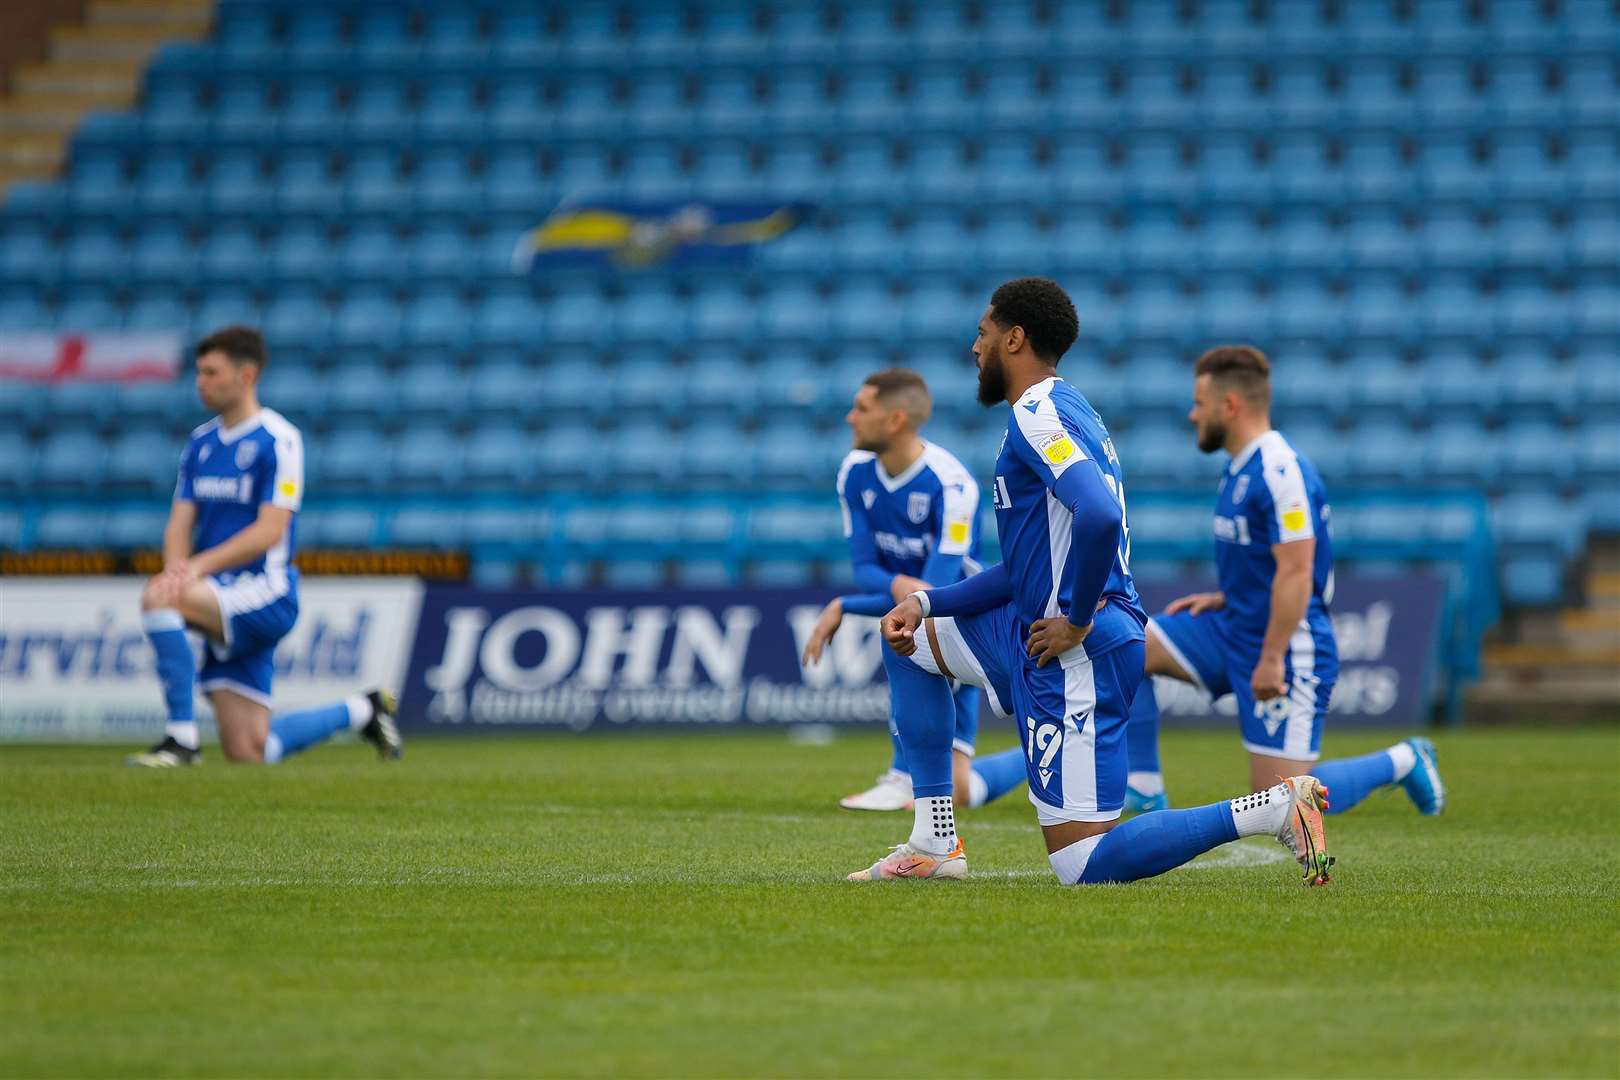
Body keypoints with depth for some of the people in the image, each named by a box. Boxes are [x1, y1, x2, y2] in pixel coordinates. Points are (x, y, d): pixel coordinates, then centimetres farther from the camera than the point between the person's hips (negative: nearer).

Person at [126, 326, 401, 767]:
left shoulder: (278, 440, -9)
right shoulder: (201, 441, 14)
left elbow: (270, 530, -17)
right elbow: (181, 521, 8)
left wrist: (200, 566, -25)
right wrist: (177, 567, -14)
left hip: (265, 595, -7)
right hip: (226, 605, 7)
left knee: (158, 598, -31)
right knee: (248, 753, 3)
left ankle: (182, 737, -26)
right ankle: (361, 711, 26)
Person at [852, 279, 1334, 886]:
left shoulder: (1038, 416, -14)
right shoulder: (1062, 411, 18)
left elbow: (1098, 516, -32)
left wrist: (1078, 621, -21)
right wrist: (925, 603, 15)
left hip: (1076, 655, -10)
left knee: (1084, 866, -10)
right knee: (911, 638, 24)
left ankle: (1274, 810, -13)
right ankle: (933, 845, 20)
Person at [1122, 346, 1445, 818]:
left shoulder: (1279, 471, -21)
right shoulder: (1241, 467, 11)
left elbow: (1296, 571, -25)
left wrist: (1271, 660, -25)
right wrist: (1224, 598, 11)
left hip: (1288, 651, -10)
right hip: (1234, 631, 10)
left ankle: (1401, 762, 11)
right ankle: (1144, 789, 2)